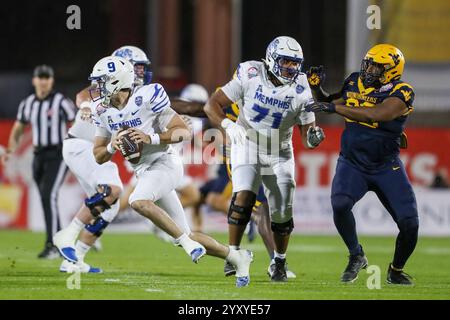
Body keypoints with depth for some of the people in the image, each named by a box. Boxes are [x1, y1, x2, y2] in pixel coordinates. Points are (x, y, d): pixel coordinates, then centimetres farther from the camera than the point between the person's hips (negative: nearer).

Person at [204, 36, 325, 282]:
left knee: (282, 214, 2)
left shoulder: (300, 91, -13)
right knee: (243, 197, -25)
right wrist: (228, 124, -34)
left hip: (279, 154, 2)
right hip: (247, 147, -2)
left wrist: (312, 138, -30)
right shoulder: (251, 75, -17)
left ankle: (279, 263, 27)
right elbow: (212, 105, -15)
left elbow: (307, 134, -6)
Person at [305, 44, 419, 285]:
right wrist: (316, 88, 0)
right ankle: (356, 256, -3)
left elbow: (376, 114, -32)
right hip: (352, 163, 2)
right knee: (340, 204, -28)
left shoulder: (401, 93, -14)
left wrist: (334, 107, -33)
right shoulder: (354, 82, 3)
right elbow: (328, 103, 21)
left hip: (387, 167, -2)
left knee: (409, 224, -9)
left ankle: (396, 270, 20)